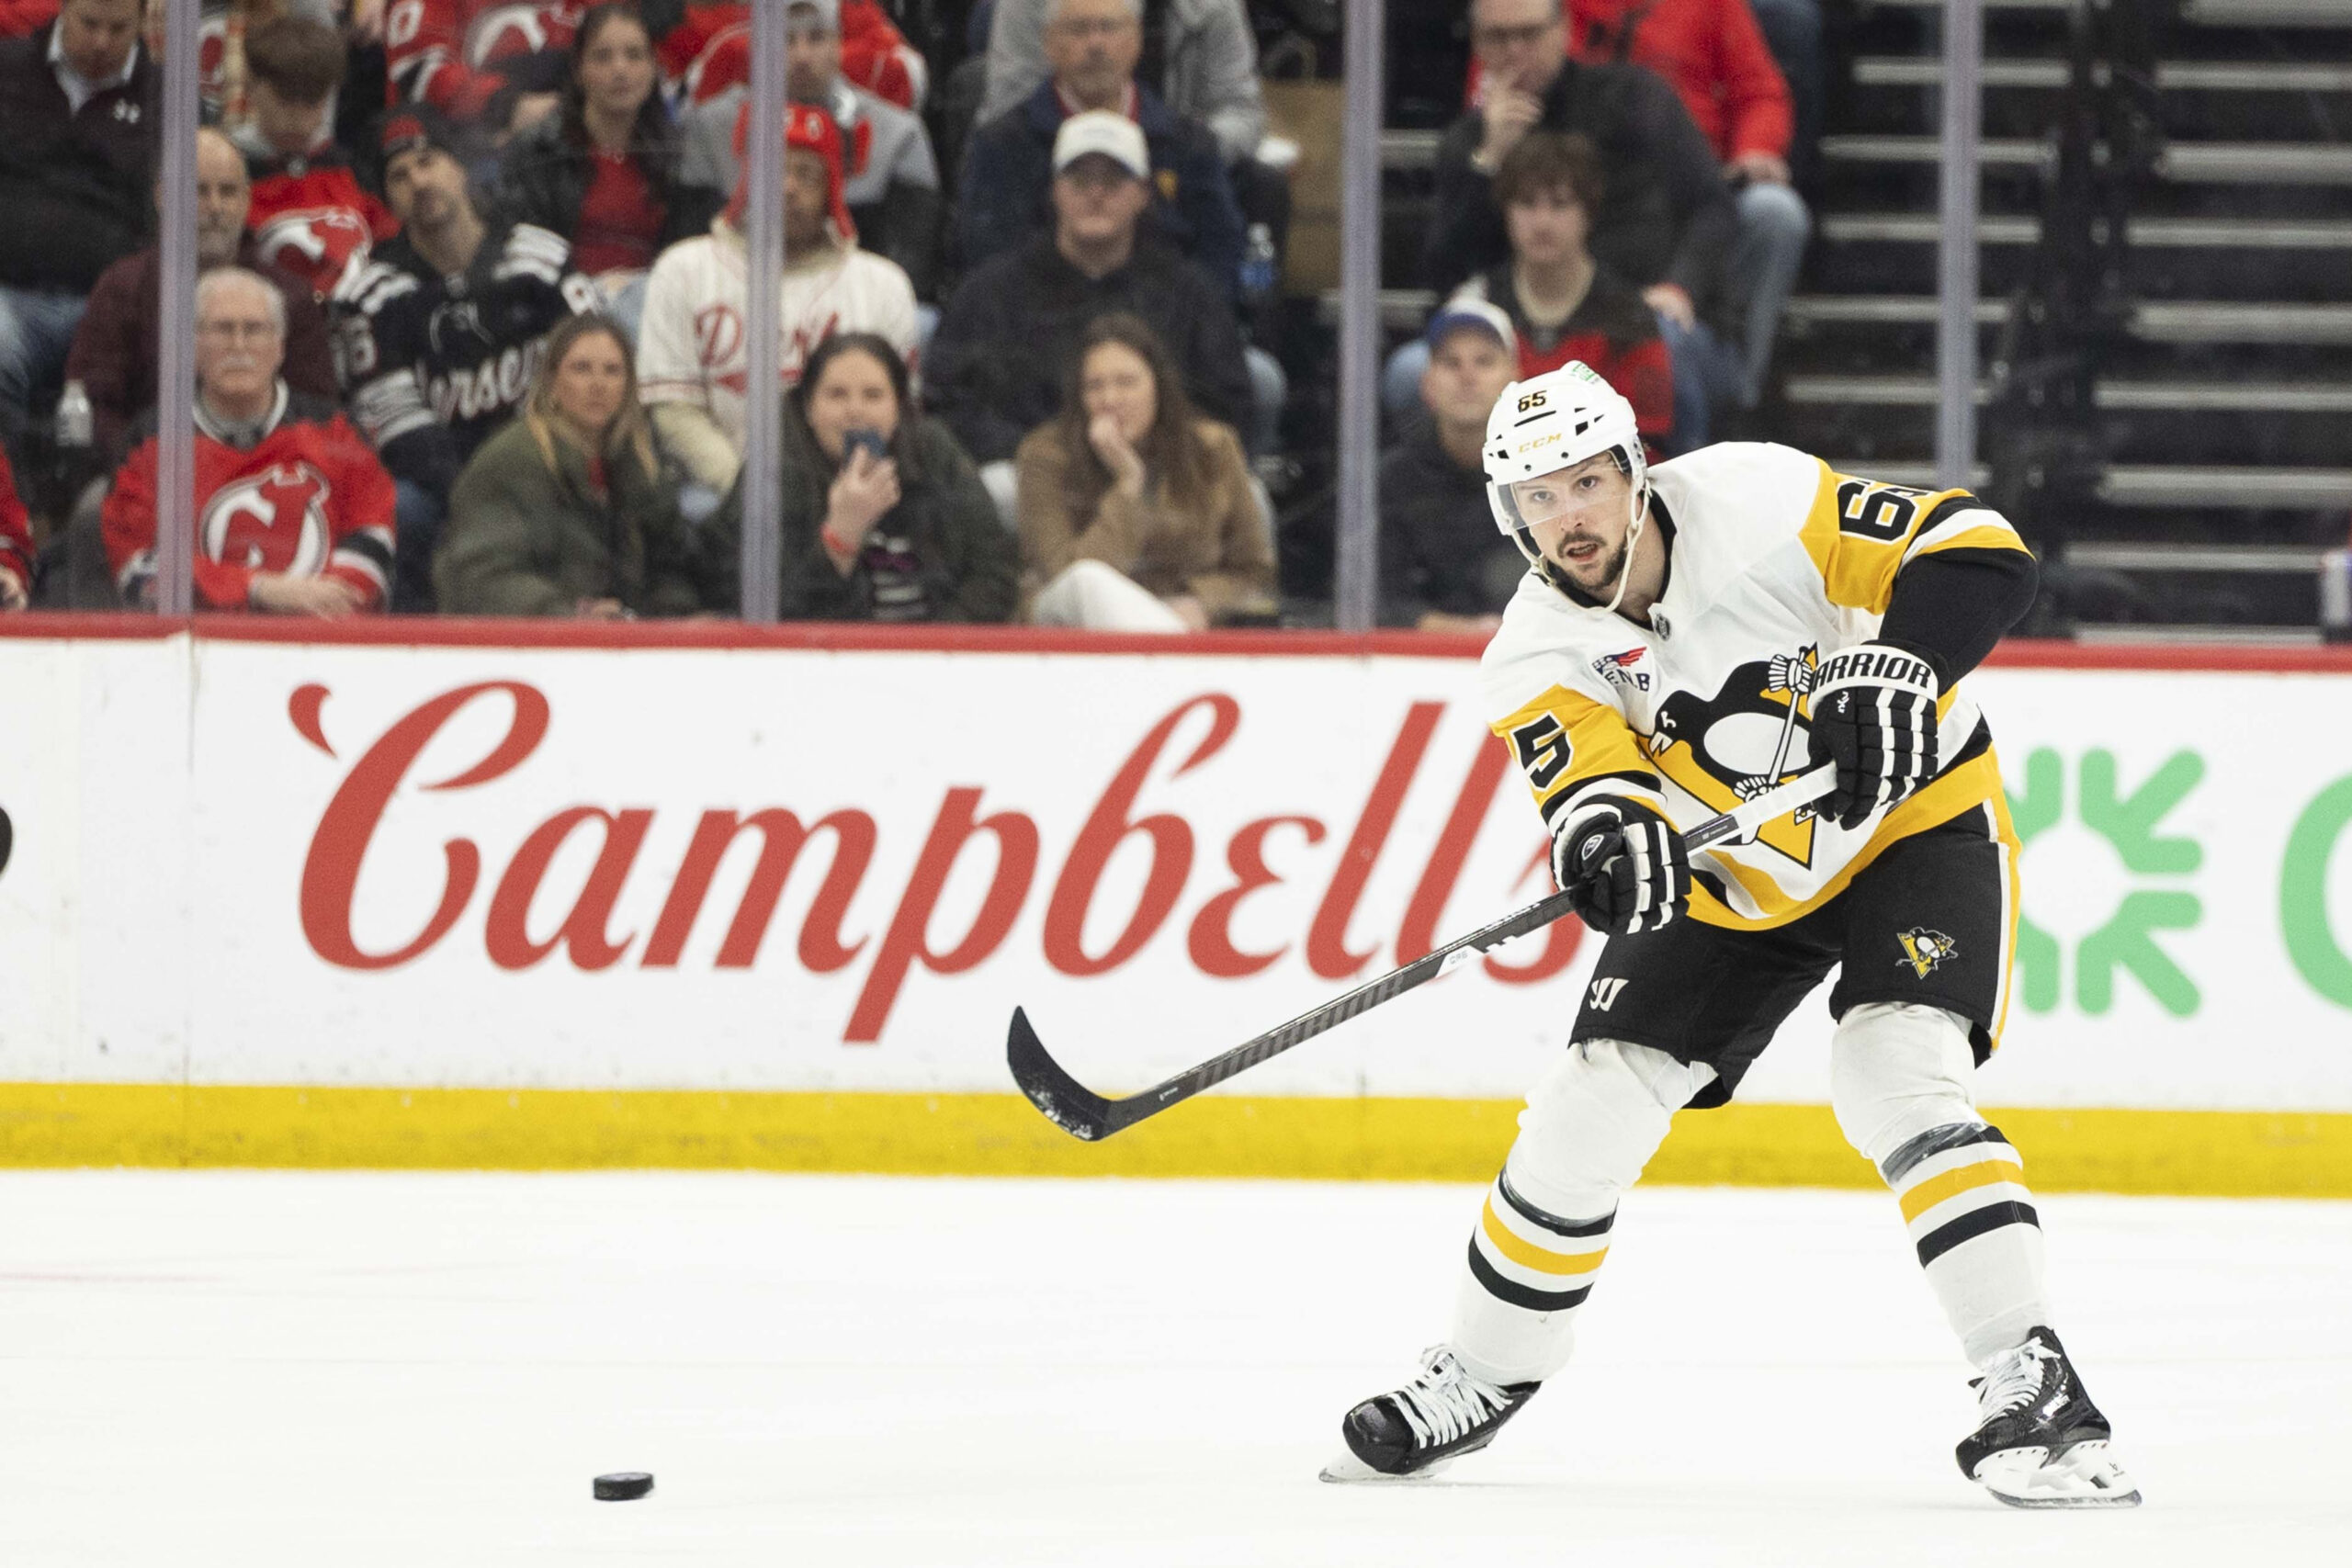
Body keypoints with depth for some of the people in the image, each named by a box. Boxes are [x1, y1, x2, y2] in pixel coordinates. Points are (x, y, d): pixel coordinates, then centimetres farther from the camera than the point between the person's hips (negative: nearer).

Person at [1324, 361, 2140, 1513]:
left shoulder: (1755, 502, -24)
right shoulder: (1537, 655, -13)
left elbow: (1979, 553, -26)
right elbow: (1592, 772, -30)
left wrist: (1893, 672, -42)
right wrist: (1605, 828, -54)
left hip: (1913, 821, -5)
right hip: (1731, 883, 5)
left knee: (1897, 1082, -26)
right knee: (1587, 1113, 0)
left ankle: (2030, 1388, -25)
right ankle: (1481, 1377, 21)